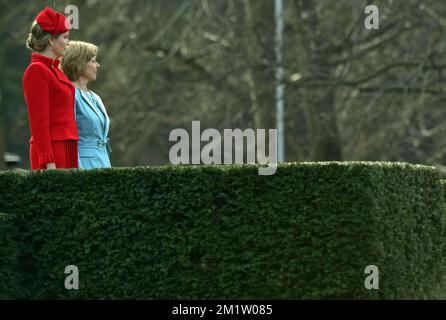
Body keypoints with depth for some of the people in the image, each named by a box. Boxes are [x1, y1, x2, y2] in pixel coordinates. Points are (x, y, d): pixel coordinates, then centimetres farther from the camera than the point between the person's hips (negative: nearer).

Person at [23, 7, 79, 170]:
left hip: (66, 150, 9)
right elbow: (39, 122, -15)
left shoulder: (54, 70, 18)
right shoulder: (36, 71, -10)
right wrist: (49, 163, -20)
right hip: (51, 151, -9)